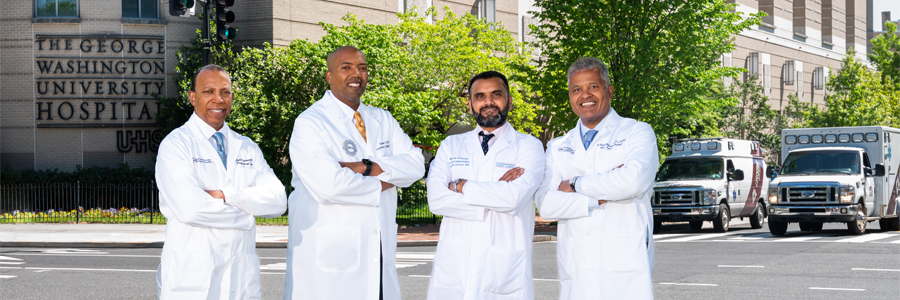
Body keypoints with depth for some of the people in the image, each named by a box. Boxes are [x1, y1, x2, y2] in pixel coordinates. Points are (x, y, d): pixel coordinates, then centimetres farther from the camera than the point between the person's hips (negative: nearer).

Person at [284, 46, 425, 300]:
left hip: (379, 251, 5)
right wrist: (380, 184, -6)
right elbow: (328, 185, -20)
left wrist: (365, 167, -14)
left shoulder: (382, 120, 16)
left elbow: (416, 164, 0)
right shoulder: (310, 123, -6)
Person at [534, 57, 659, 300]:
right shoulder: (558, 147, 17)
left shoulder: (637, 133, 6)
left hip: (624, 268, -3)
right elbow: (546, 203, 1)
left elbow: (633, 180, -15)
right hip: (575, 270, 3)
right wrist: (599, 199, -10)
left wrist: (576, 185, -3)